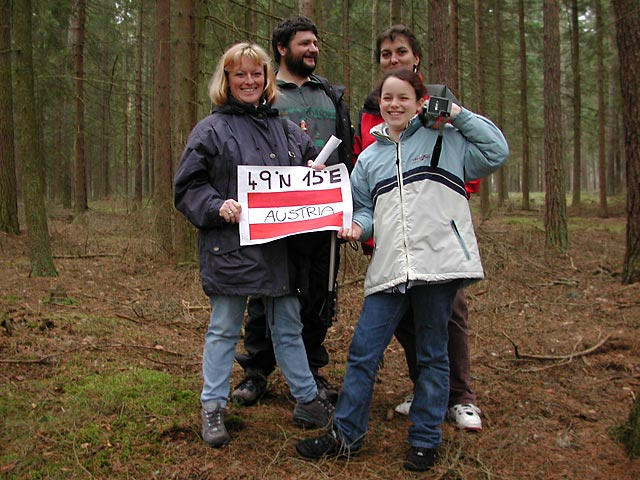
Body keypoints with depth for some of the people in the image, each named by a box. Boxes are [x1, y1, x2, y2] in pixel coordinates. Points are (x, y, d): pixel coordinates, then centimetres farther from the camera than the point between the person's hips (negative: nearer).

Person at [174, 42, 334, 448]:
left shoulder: (285, 129, 14)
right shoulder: (211, 130, -1)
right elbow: (188, 187, -3)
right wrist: (217, 207, -20)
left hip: (280, 247, 5)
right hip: (231, 247, -4)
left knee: (289, 328, 15)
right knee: (224, 331, 7)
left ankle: (307, 400, 27)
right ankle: (213, 408, 21)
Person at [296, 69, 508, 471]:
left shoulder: (445, 140, 5)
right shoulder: (369, 158, 16)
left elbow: (497, 152, -3)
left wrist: (457, 114, -3)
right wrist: (357, 226, 0)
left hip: (438, 264, -3)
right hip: (389, 269, 3)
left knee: (433, 355, 9)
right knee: (363, 352, 3)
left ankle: (425, 442, 23)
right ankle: (346, 435, 19)